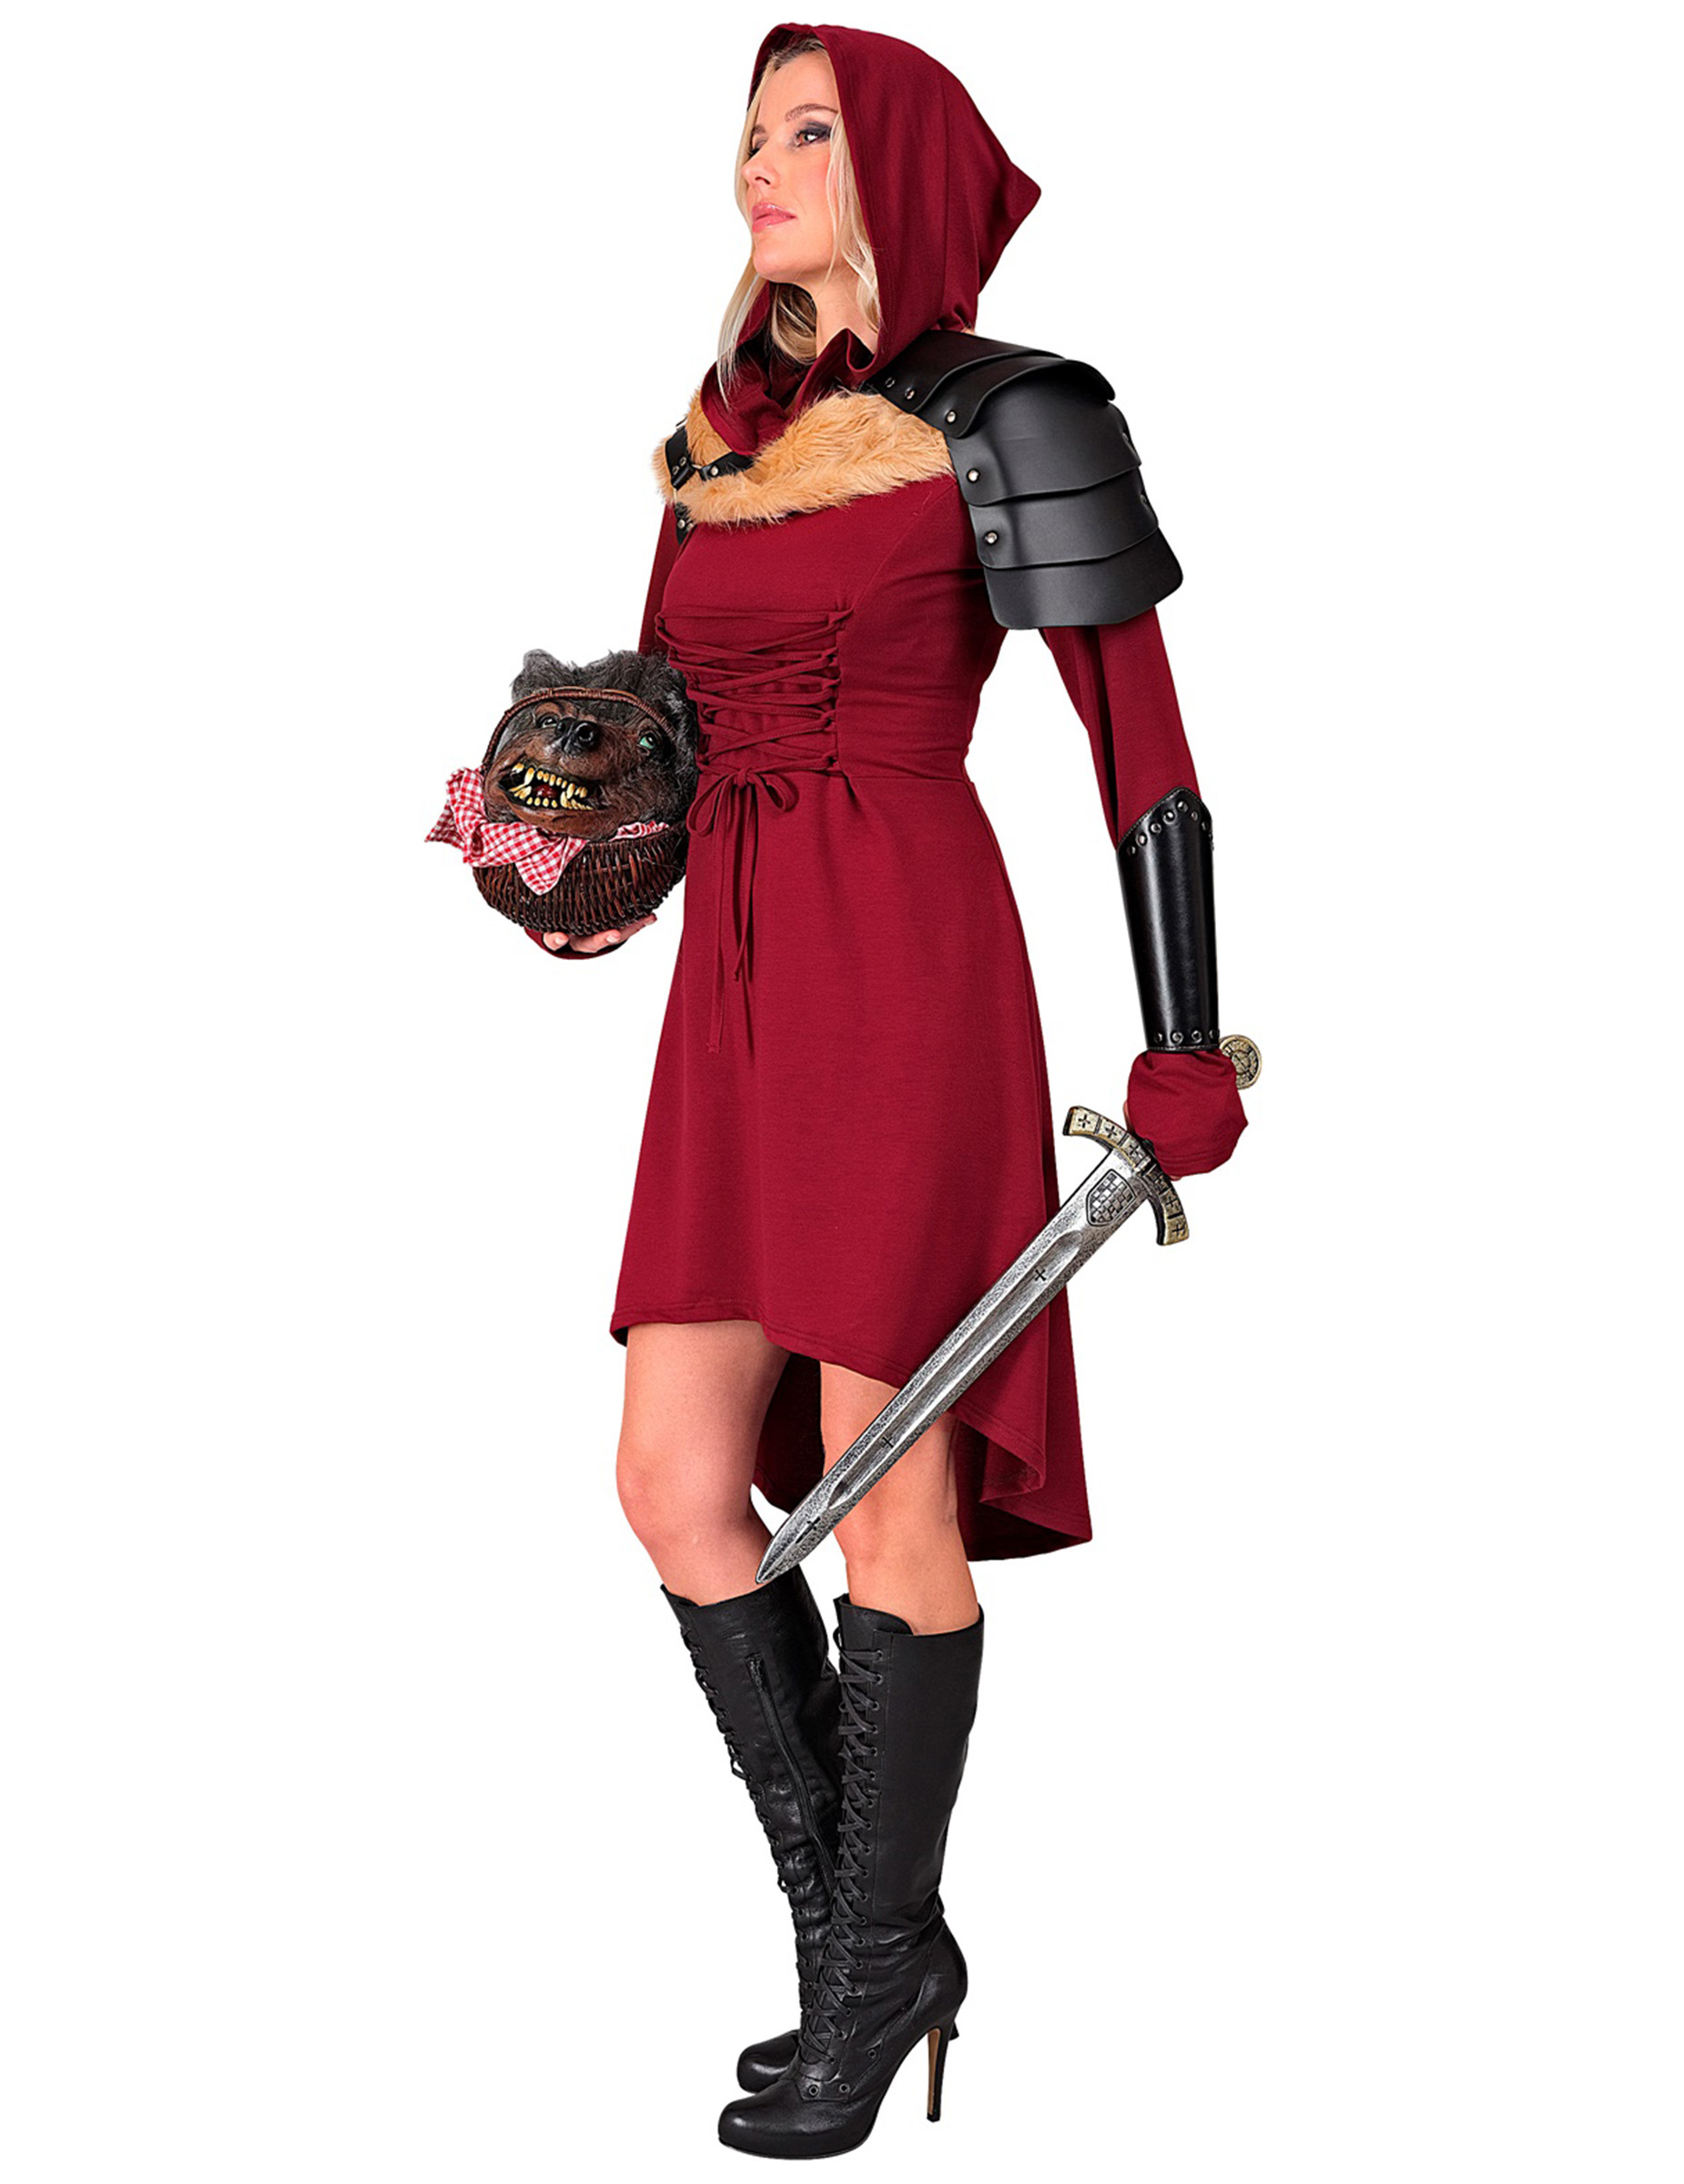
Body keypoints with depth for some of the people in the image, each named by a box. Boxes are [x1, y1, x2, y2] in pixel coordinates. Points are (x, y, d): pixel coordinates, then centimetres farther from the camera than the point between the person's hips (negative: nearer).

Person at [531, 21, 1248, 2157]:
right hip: (741, 981, 7)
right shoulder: (714, 444, 16)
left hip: (914, 964, -6)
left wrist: (1182, 1046, -5)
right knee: (679, 1480, 2)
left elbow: (1139, 731, -3)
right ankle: (872, 1941, 18)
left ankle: (870, 1977, 17)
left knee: (885, 1495, -1)